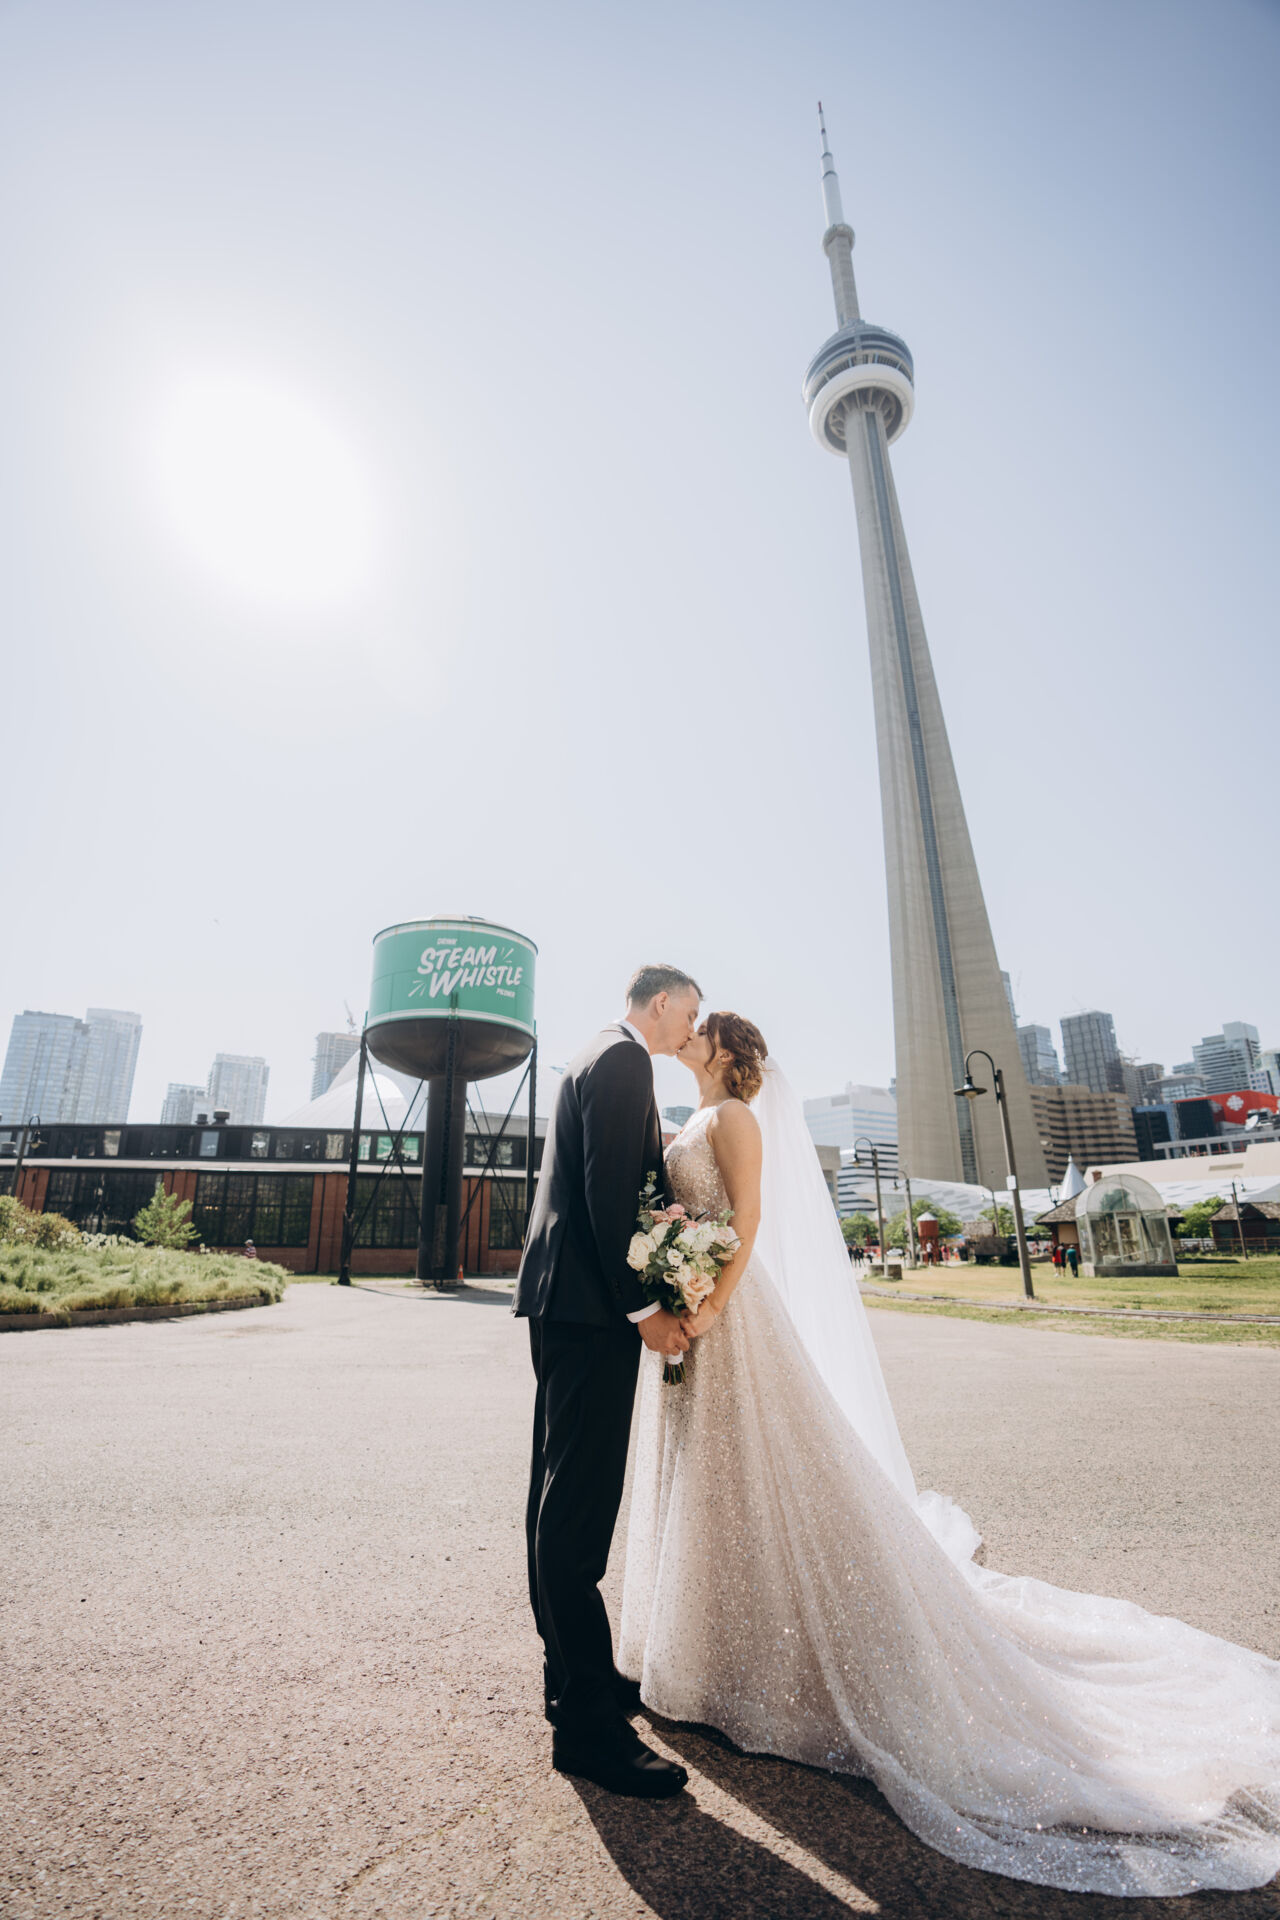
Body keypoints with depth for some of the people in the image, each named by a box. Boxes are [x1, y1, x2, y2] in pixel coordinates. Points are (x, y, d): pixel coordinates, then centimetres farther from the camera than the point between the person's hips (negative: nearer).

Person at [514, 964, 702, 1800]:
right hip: (589, 1304, -11)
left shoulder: (597, 1060, 19)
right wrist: (643, 1307, -18)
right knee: (579, 1506, -3)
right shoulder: (624, 1061, -13)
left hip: (565, 1300, 11)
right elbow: (609, 1192, -21)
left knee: (563, 1498, 18)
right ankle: (587, 1722, 9)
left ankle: (573, 1674, 34)